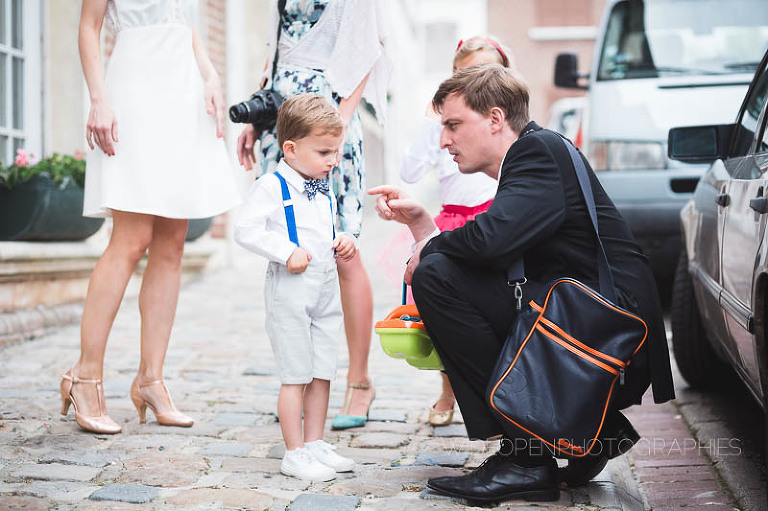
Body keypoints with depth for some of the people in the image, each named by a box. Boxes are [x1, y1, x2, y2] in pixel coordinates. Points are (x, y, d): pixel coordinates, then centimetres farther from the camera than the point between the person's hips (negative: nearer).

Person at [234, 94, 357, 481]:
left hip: (326, 287, 8)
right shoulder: (271, 187, -11)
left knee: (323, 372, 11)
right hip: (290, 287, -7)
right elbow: (246, 230, -16)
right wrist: (286, 252, -22)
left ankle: (315, 444, 23)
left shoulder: (324, 191, 14)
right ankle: (295, 453, 8)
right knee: (295, 374, -2)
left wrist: (343, 242, 7)